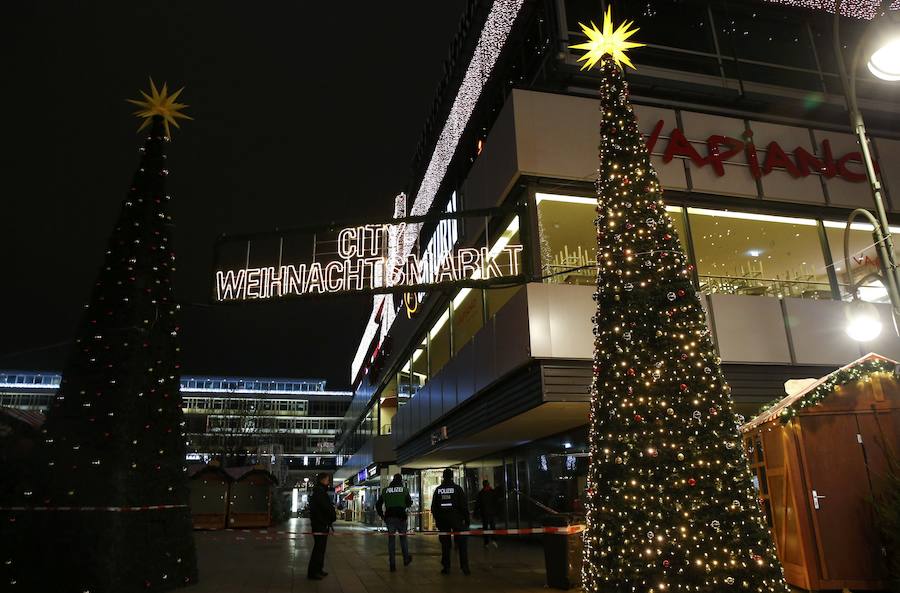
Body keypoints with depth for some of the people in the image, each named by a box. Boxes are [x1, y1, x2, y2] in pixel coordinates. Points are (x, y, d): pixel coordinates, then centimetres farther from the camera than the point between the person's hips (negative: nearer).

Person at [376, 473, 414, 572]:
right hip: (401, 516, -1)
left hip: (389, 517, 1)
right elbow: (409, 503, 4)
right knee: (403, 537, 15)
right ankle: (406, 559, 27)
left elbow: (378, 504, 7)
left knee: (391, 539, 5)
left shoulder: (385, 490, 6)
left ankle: (392, 564, 3)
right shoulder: (404, 489, 1)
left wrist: (381, 515, 16)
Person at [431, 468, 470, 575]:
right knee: (461, 543, 4)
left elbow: (433, 507, 8)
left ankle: (446, 567, 8)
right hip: (456, 519, -2)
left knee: (445, 544, 8)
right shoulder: (457, 488, -4)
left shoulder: (438, 490, 5)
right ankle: (465, 567, 0)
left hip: (442, 520, 3)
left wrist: (437, 520, 15)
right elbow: (464, 505, -6)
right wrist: (467, 519, 0)